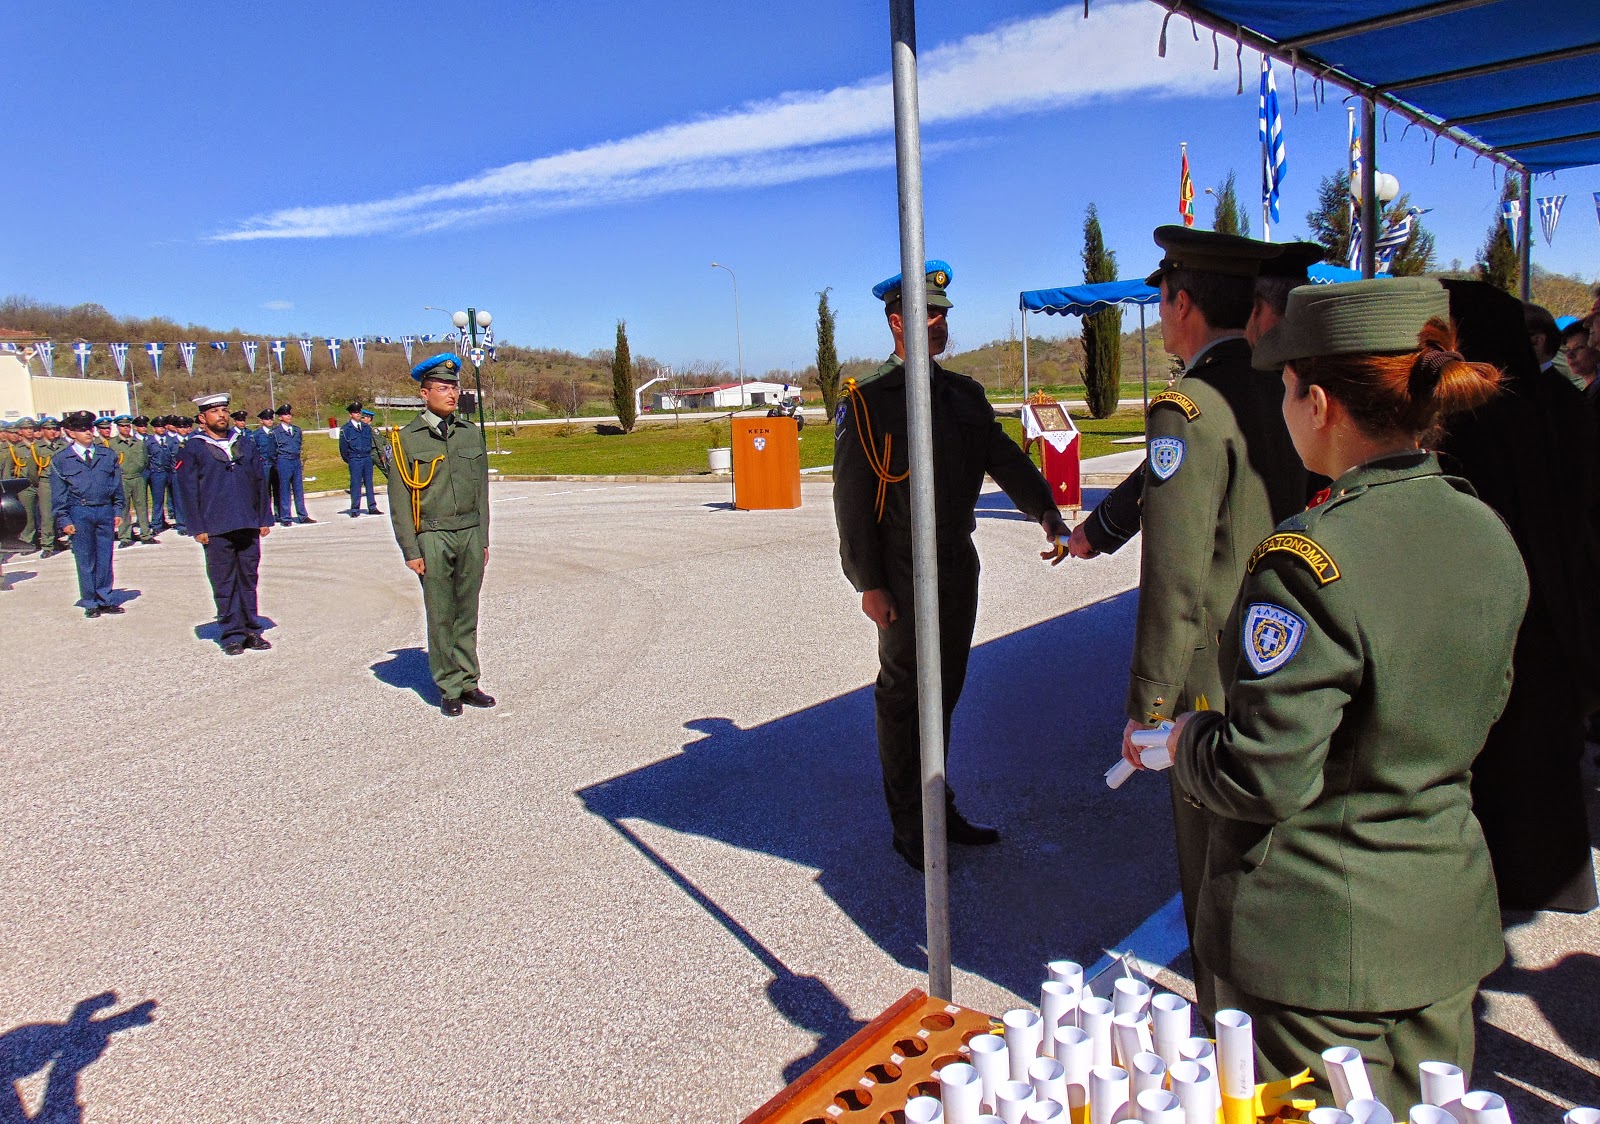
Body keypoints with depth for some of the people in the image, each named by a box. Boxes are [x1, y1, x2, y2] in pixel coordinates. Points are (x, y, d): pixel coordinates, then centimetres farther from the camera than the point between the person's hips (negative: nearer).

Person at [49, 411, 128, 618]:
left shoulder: (108, 455, 8)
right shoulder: (61, 460, 2)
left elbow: (117, 485, 12)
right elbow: (58, 495, 2)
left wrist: (117, 511, 6)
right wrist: (64, 520, -4)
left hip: (105, 511, 2)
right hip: (79, 513, -2)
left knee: (105, 559, 7)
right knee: (86, 560, 4)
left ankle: (105, 600, 17)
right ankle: (90, 603, 12)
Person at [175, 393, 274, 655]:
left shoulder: (246, 444, 13)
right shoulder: (192, 450, 1)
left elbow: (261, 482, 14)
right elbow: (188, 491, -2)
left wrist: (265, 519, 8)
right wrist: (198, 528, -8)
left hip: (249, 526, 4)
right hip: (216, 531, -3)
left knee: (249, 579, 9)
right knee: (224, 584, 2)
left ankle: (252, 631, 17)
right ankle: (232, 635, 10)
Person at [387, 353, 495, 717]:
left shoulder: (471, 433, 10)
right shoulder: (407, 438, -2)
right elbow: (399, 500, -3)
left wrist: (483, 538, 12)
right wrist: (411, 550, -7)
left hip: (470, 534, 3)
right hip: (433, 539, -3)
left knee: (467, 614, 9)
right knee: (441, 617, 3)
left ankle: (467, 683, 18)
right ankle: (449, 690, 12)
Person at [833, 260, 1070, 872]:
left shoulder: (965, 393, 12)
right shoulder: (867, 401, -7)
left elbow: (1004, 457, 3)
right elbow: (851, 499, -10)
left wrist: (1043, 508, -15)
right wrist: (868, 584, -14)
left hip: (959, 563, 6)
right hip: (903, 573, -6)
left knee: (944, 690, 16)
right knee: (903, 697, 5)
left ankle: (939, 808, 31)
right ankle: (908, 826, 19)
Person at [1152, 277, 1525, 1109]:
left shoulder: (1309, 558, -27)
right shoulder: (1490, 535, -1)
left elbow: (1265, 778, -24)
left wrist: (1185, 741, -5)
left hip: (1316, 939, -7)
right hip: (1450, 920, 7)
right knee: (1424, 1107, 25)